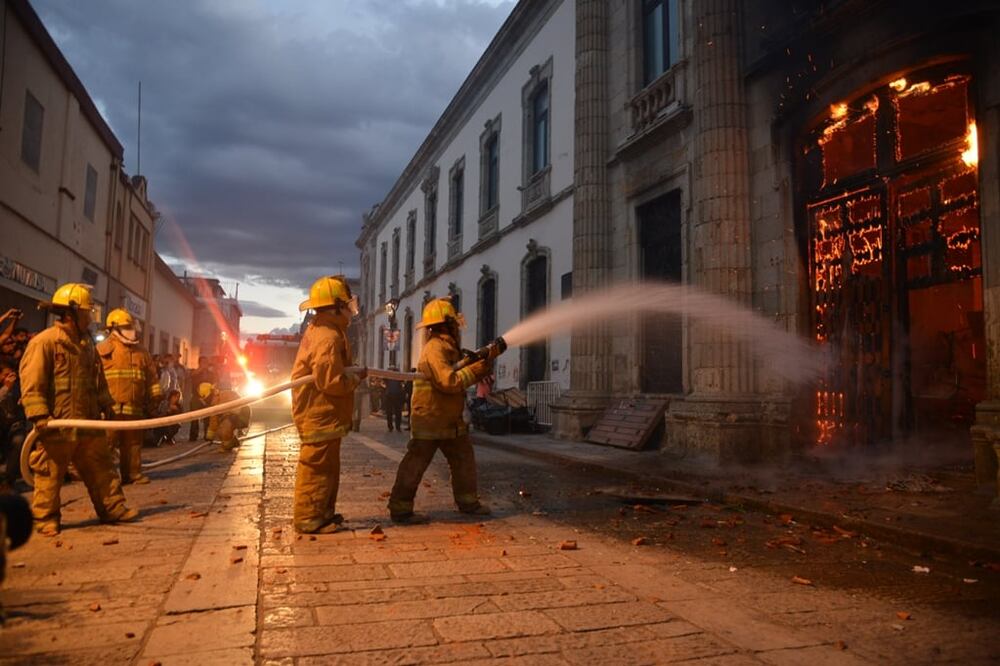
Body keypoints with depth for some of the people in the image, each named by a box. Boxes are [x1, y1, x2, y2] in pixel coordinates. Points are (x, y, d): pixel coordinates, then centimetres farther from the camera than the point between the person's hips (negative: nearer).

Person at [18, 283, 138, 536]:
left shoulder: (86, 343, 14)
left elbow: (98, 378, 22)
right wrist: (40, 415, -21)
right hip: (57, 424, -7)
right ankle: (46, 519, 16)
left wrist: (106, 405, 18)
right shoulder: (43, 342, -11)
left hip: (88, 421, 7)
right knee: (50, 474, 4)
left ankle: (113, 508, 19)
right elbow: (31, 382, -15)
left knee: (101, 468, 11)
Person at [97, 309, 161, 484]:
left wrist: (154, 399, 14)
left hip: (135, 407, 5)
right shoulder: (103, 350, 0)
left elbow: (151, 378, 18)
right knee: (107, 441, -2)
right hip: (111, 407, -5)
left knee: (134, 442, 9)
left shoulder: (141, 351, 15)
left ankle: (133, 472, 17)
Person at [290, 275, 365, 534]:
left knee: (327, 467, 17)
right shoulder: (328, 337, -21)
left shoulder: (321, 331, 14)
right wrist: (357, 377, -10)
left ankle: (324, 513, 27)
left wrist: (351, 374, 8)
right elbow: (331, 381, -25)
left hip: (320, 414, 11)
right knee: (317, 467, -3)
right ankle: (308, 518, 4)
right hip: (320, 414, -11)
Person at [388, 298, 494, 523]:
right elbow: (449, 382, -27)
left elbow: (458, 371, 13)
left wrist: (479, 362, -3)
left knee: (464, 459, 15)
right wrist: (478, 369, -20)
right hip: (429, 419, -10)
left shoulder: (449, 347, 13)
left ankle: (467, 501, 27)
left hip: (450, 420, 10)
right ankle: (400, 508, 5)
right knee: (415, 465, -3)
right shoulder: (435, 348, -19)